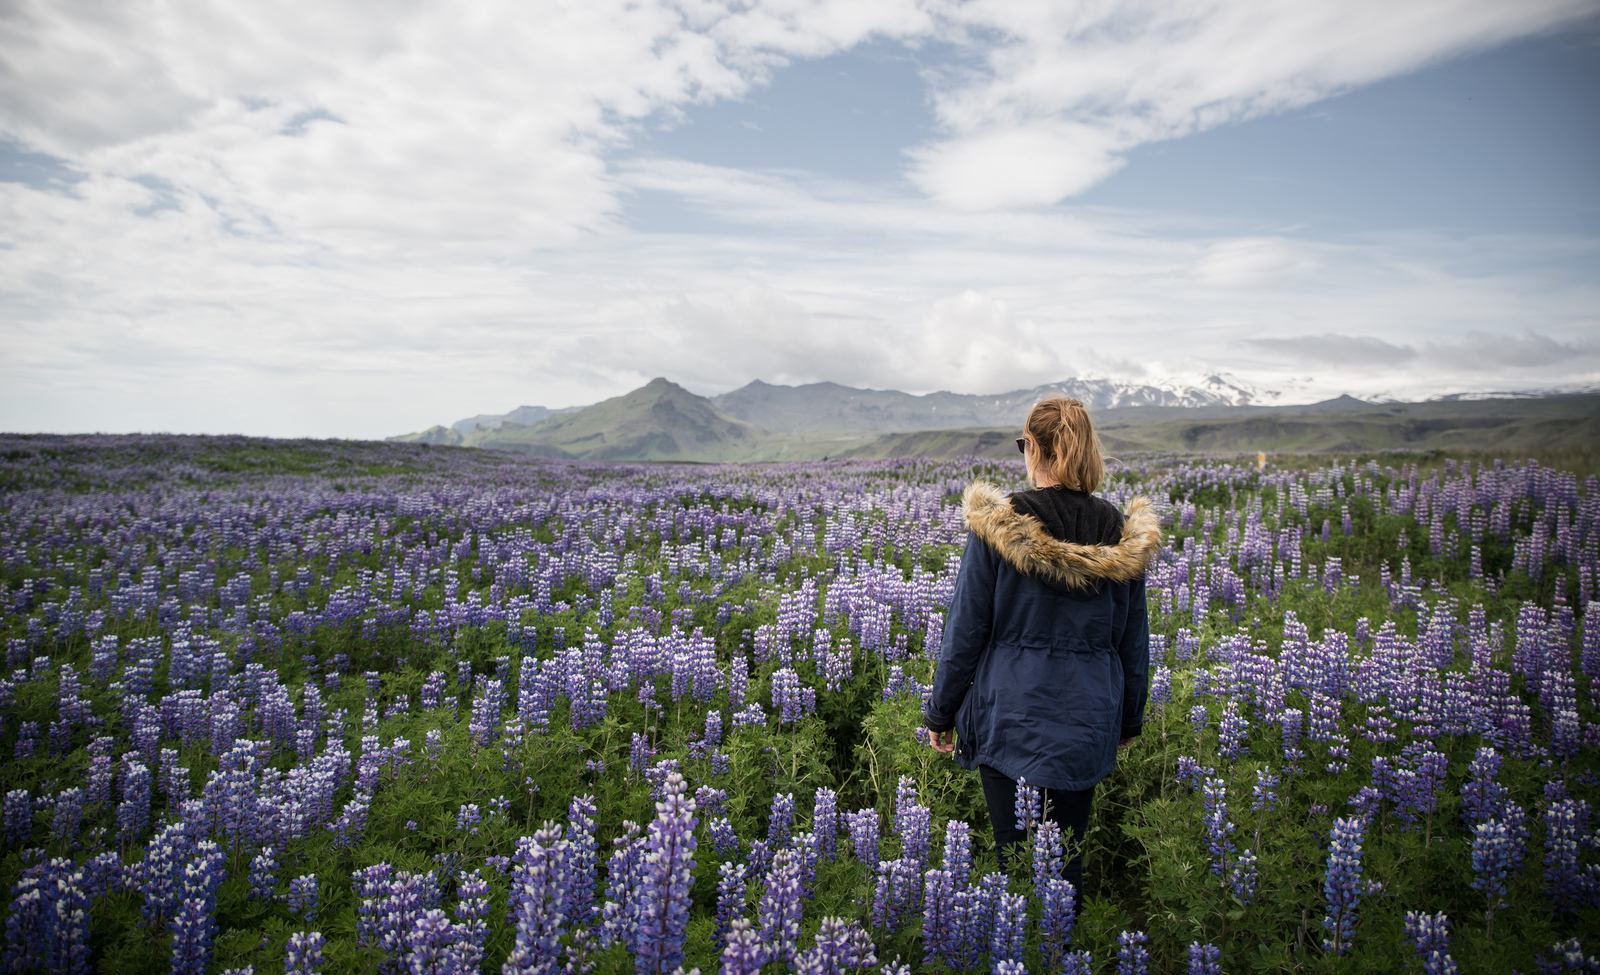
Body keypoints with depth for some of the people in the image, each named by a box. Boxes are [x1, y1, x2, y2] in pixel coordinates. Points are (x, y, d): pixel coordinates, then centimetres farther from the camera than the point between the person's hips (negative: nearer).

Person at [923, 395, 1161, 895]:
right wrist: (1129, 719, 21)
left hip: (1013, 718, -3)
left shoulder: (996, 525, -12)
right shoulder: (1122, 535, 0)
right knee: (1068, 854, 17)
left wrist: (940, 714, 3)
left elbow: (965, 630, -8)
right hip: (1087, 722, 4)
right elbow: (1133, 640, 9)